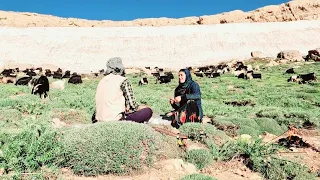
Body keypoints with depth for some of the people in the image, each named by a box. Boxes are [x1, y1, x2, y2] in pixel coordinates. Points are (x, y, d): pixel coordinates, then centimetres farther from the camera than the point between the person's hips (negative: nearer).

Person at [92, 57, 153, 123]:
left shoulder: (102, 81, 14)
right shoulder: (123, 81, -5)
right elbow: (132, 105, -7)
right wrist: (141, 107, 14)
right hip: (115, 120, -7)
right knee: (148, 111, 0)